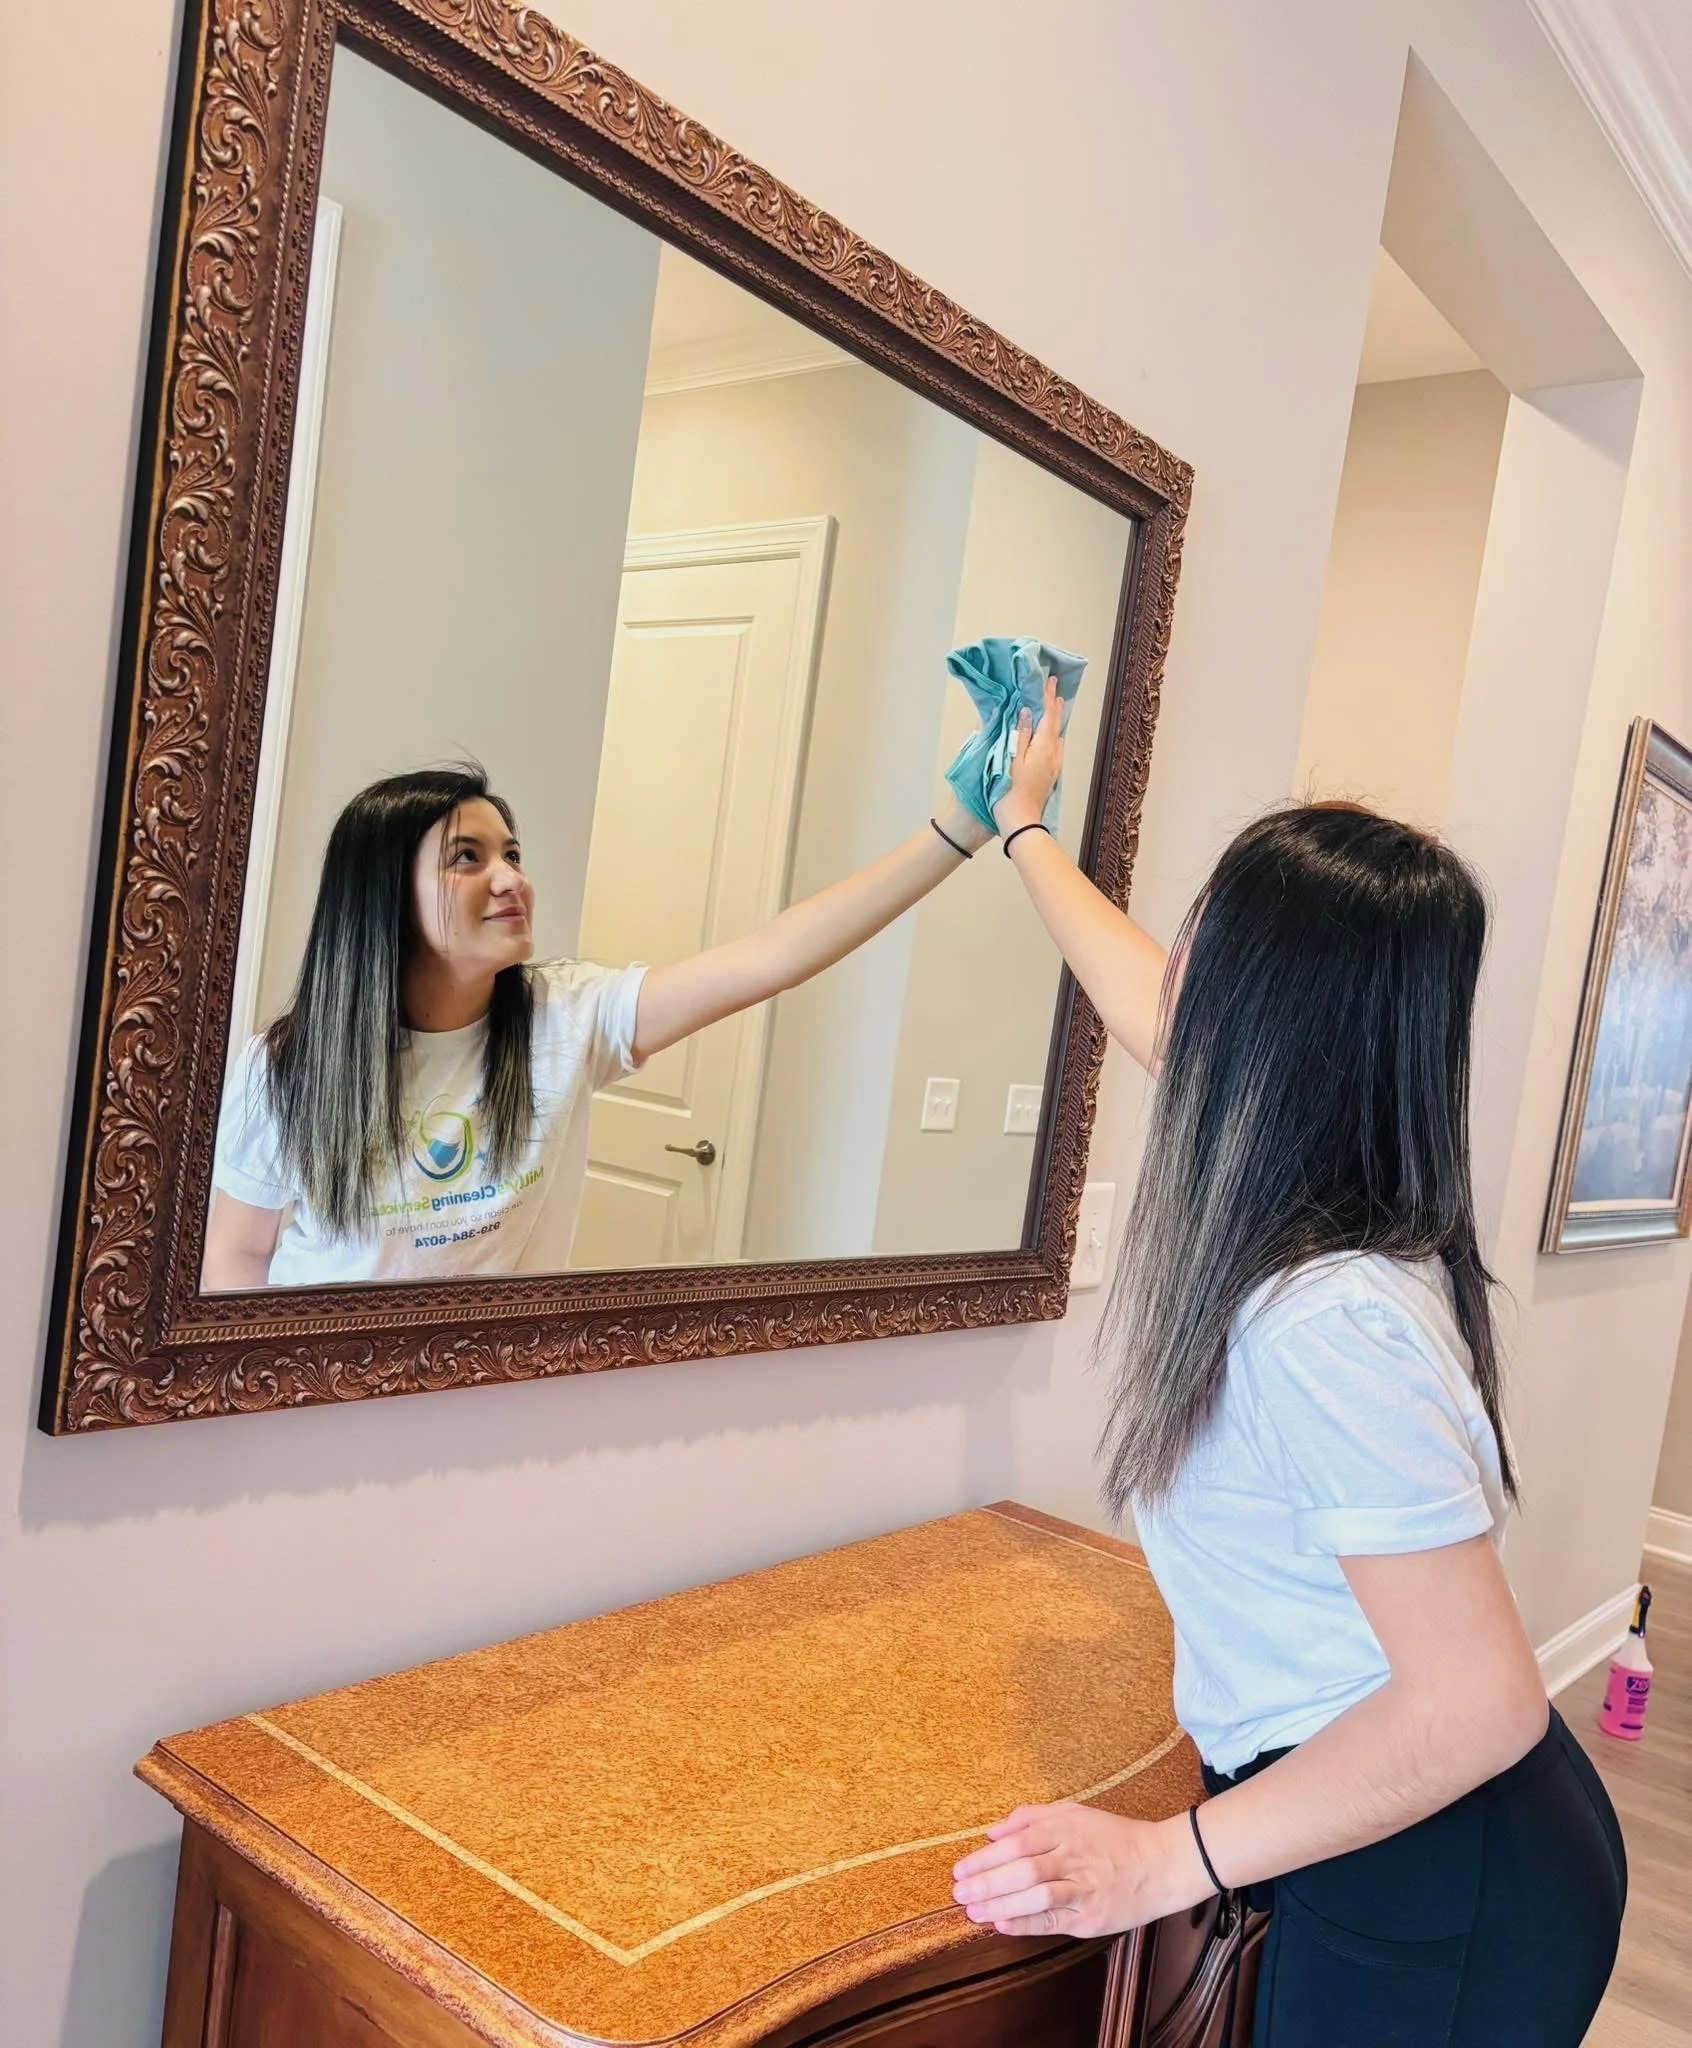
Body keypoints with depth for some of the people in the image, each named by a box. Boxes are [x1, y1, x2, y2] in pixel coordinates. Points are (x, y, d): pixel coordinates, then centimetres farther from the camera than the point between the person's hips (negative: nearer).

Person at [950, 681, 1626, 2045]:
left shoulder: (1324, 1327, -33)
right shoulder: (1332, 1192, -7)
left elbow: (1479, 1701, -29)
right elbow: (1147, 1008, 9)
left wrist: (1166, 1860, -24)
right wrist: (1023, 829, 24)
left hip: (1438, 1902, -8)